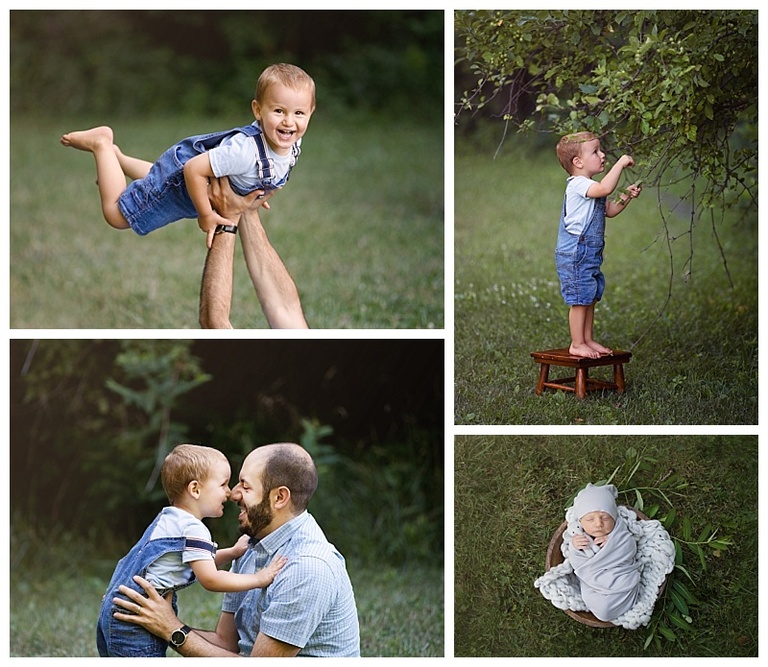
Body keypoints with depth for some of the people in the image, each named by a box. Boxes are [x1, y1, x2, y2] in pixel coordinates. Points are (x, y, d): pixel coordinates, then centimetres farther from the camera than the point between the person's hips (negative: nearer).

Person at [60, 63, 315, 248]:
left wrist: (256, 194, 11)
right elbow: (193, 169, -40)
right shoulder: (245, 151, -46)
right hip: (179, 175, -8)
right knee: (116, 213, 5)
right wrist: (205, 215, -29)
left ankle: (116, 156, 54)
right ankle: (101, 144, 20)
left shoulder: (292, 144, -21)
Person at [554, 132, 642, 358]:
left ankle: (588, 340, 24)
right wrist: (621, 163, -27)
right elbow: (606, 188, -35)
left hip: (590, 254, 10)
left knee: (590, 298, 15)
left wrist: (626, 197, 7)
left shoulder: (590, 187, 16)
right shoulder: (578, 184, -17)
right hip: (575, 254, -10)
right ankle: (577, 344, 2)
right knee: (580, 300, -5)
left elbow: (609, 210, 23)